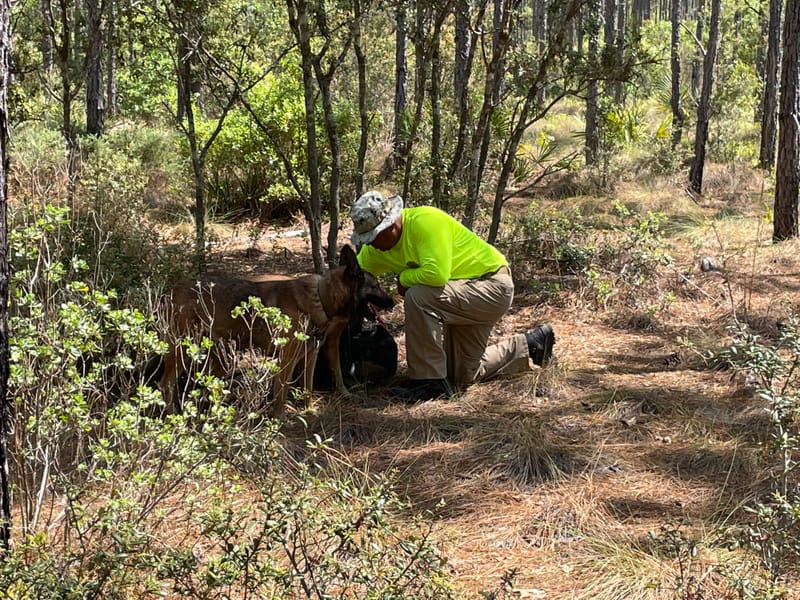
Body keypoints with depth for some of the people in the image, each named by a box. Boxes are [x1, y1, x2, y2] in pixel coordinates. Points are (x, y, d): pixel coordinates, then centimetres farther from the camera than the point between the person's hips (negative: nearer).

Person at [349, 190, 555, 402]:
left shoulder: (425, 222, -28)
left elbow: (437, 273, -38)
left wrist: (404, 278, -20)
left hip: (492, 285, -10)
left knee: (418, 297, -31)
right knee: (463, 376, 13)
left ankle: (431, 382, -21)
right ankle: (531, 345, 33)